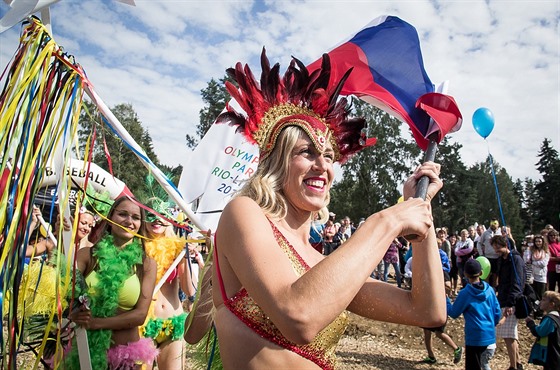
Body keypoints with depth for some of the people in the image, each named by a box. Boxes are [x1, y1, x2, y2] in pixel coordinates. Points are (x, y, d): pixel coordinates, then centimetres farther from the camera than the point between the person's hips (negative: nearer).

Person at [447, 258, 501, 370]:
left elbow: (454, 313, -7)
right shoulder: (490, 290, -1)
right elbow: (497, 313, 6)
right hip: (490, 337, 5)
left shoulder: (465, 293, -16)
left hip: (474, 339, -5)